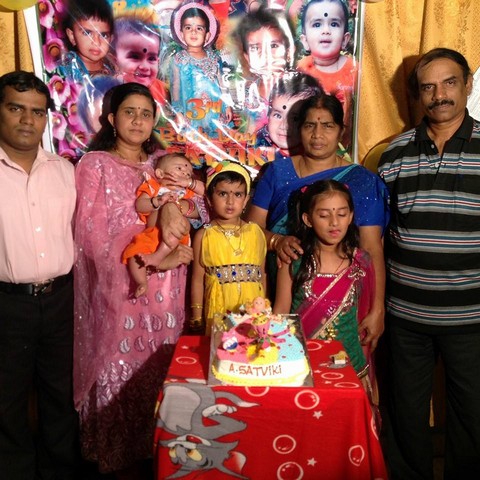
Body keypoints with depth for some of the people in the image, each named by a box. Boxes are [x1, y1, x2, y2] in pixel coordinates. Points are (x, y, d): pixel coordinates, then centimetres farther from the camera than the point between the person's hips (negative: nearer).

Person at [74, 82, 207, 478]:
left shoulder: (161, 164, 14)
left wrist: (172, 206, -20)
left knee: (160, 369, 9)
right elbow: (94, 235, -9)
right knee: (121, 370, 5)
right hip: (119, 290, -4)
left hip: (164, 293, 4)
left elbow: (198, 207, 3)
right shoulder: (94, 165, -1)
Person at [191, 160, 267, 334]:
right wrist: (197, 318, 0)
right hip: (218, 309, -1)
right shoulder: (204, 235, -2)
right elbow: (198, 280, 0)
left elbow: (262, 275, 9)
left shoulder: (256, 232, 4)